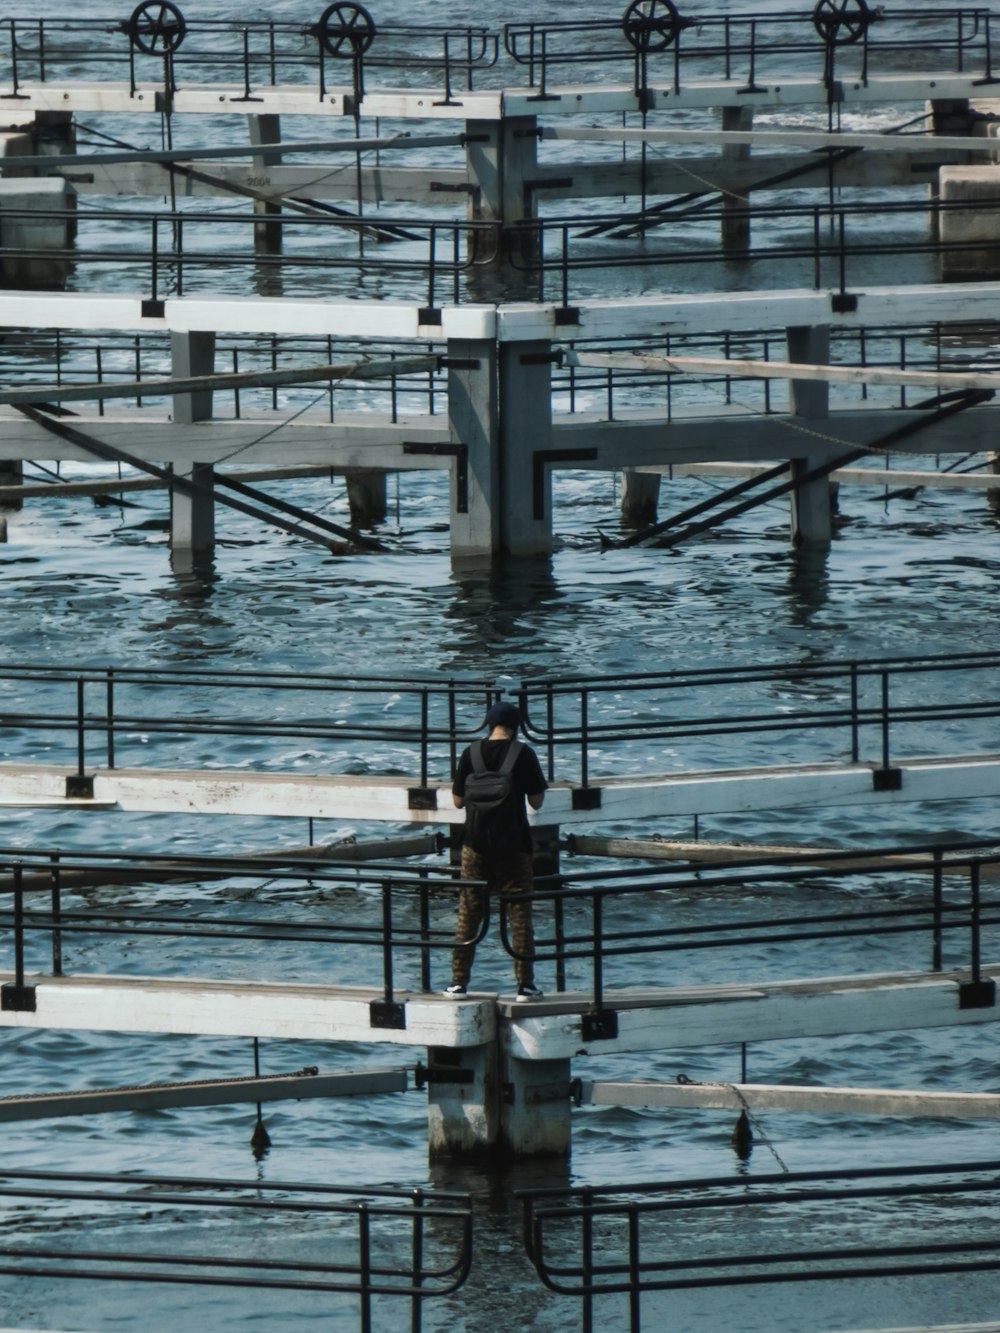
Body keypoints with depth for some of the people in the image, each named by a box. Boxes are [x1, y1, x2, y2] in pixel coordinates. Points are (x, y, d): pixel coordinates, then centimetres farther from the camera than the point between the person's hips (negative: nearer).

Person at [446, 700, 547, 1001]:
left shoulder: (471, 753, -1)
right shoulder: (523, 754, -7)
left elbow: (458, 800, 4)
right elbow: (536, 801, -4)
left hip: (476, 843, 2)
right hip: (514, 844, -2)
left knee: (468, 914, 9)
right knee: (520, 914, 4)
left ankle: (459, 982, 9)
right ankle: (525, 984, 3)